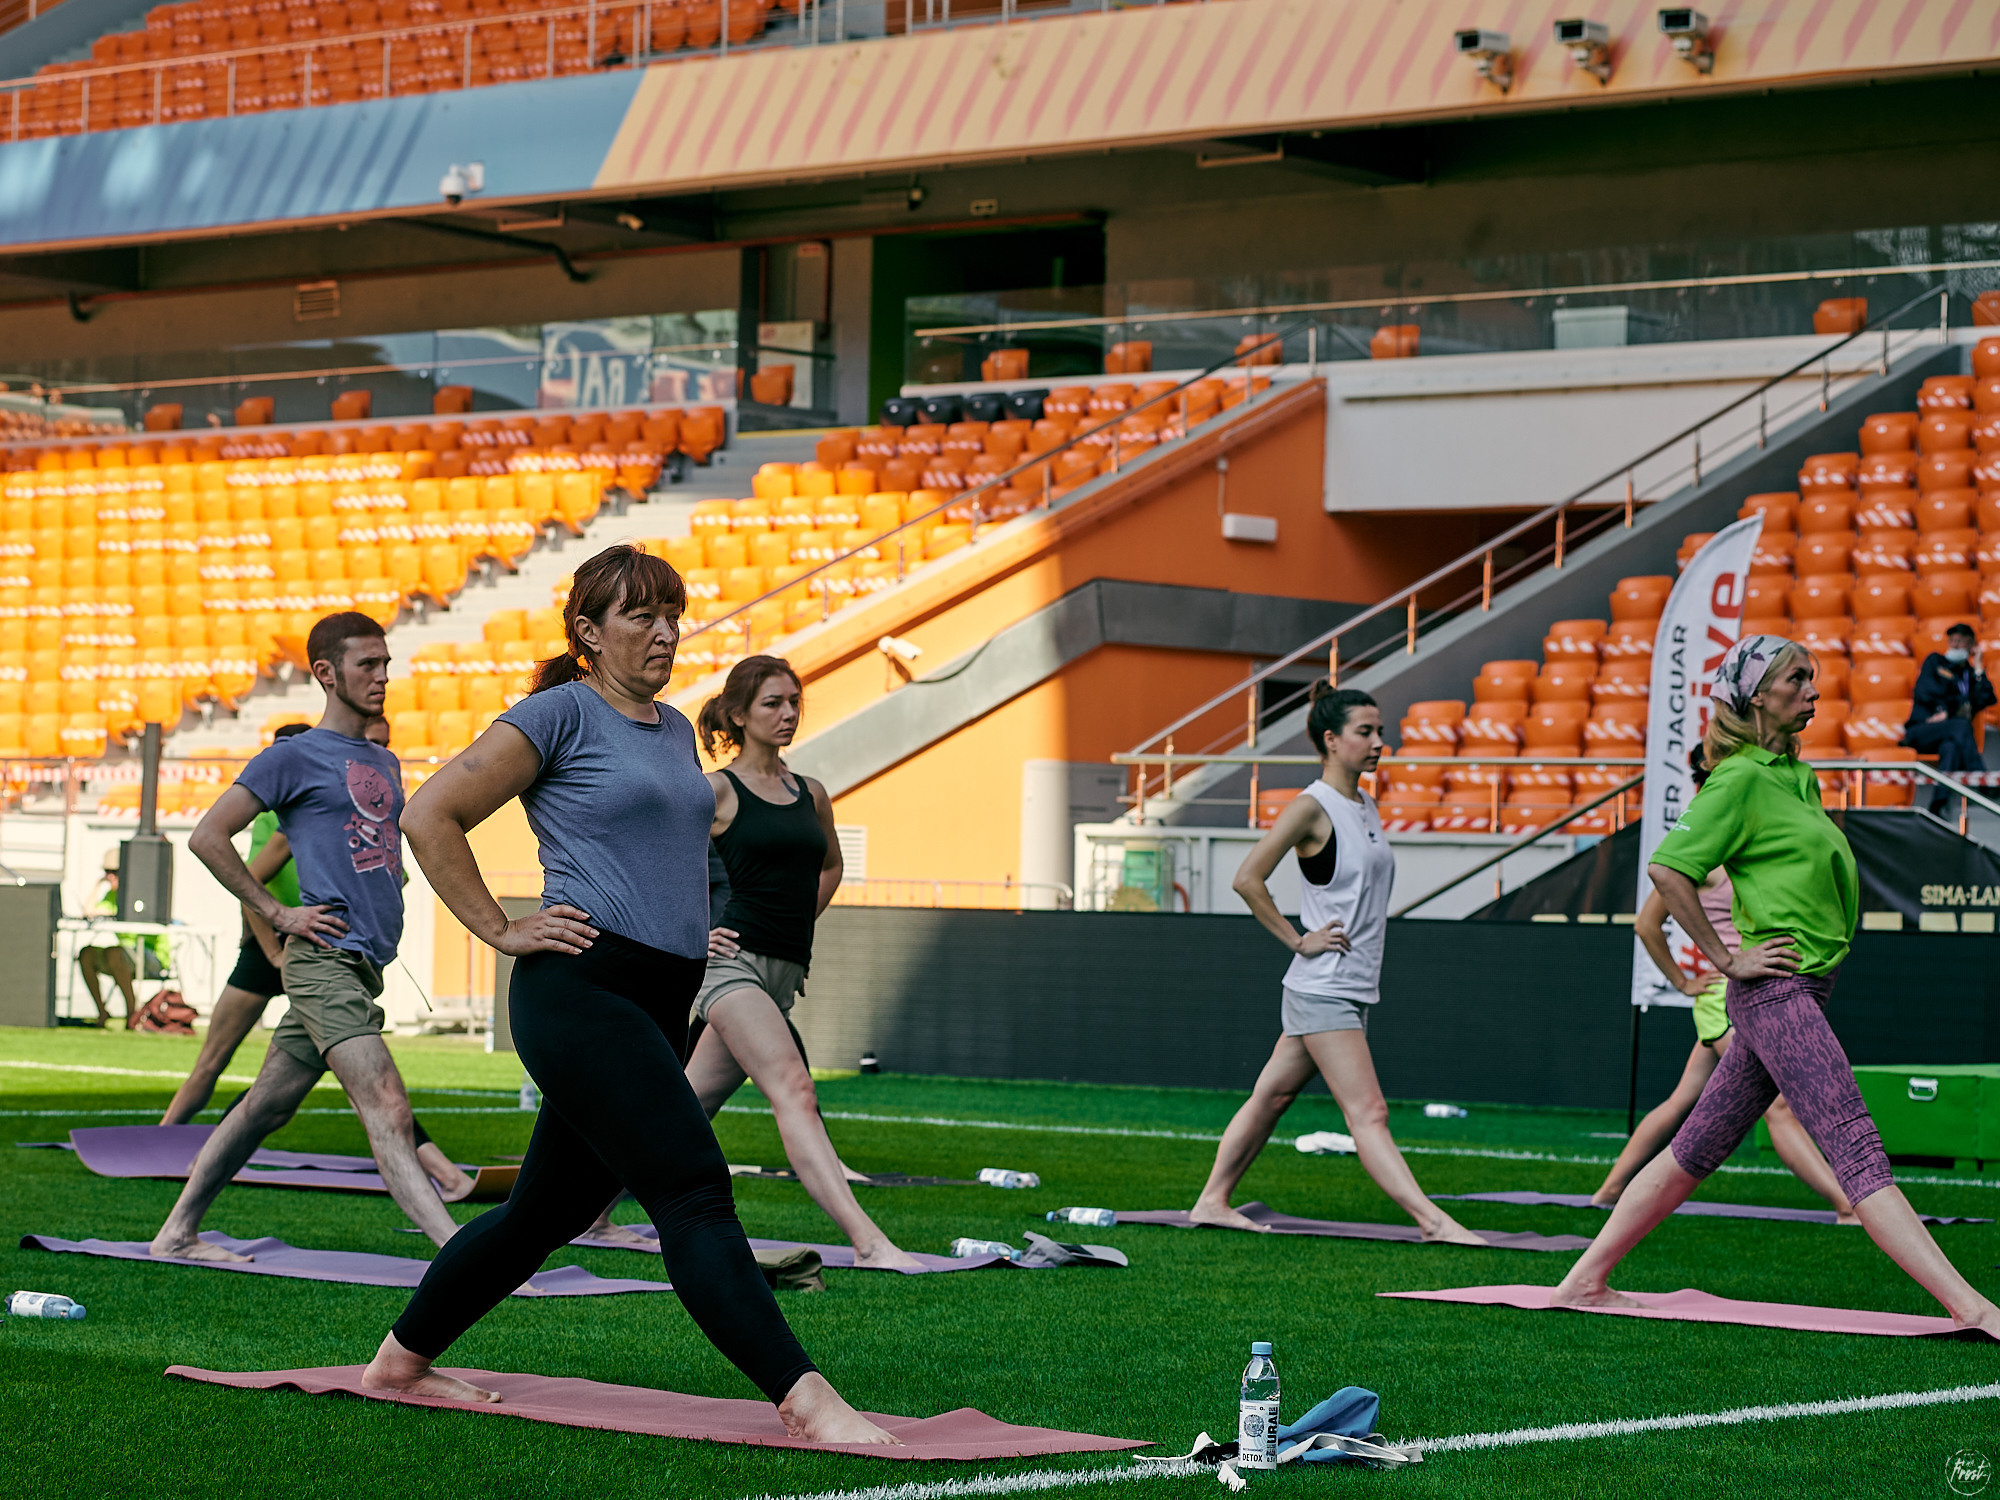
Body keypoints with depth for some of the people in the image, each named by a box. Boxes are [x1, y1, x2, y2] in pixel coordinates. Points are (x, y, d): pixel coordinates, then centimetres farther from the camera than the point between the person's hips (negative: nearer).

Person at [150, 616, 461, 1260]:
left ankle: (178, 1233, 21)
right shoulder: (295, 757, -2)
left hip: (365, 965, 8)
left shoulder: (385, 763, 20)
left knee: (265, 1107, 13)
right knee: (387, 1106, -18)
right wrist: (278, 913, -7)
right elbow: (208, 836, -4)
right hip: (325, 960, -8)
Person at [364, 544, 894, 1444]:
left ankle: (398, 1363, 29)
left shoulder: (676, 730, 19)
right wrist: (503, 932, -8)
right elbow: (431, 816, -6)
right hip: (580, 994, -9)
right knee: (694, 1193, -16)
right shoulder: (561, 712, -4)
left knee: (550, 1209, 15)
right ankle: (803, 1400, -23)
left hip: (658, 1008, 9)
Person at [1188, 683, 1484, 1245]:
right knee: (1368, 1113, -12)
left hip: (1355, 987, 9)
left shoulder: (1366, 805, 12)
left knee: (1272, 1095, 15)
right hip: (1322, 990, -9)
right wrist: (1298, 940, -13)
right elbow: (1247, 878, -16)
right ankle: (1433, 1222, -18)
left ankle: (1212, 1202, 23)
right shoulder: (1312, 807, -13)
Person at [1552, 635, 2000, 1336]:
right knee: (1857, 1150, -16)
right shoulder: (1741, 776, -11)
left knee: (1698, 1148, 13)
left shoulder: (1796, 772, 17)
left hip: (1802, 990, 10)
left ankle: (1585, 1281, 19)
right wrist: (1727, 959, -14)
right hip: (1776, 989, -10)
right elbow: (1667, 867, -18)